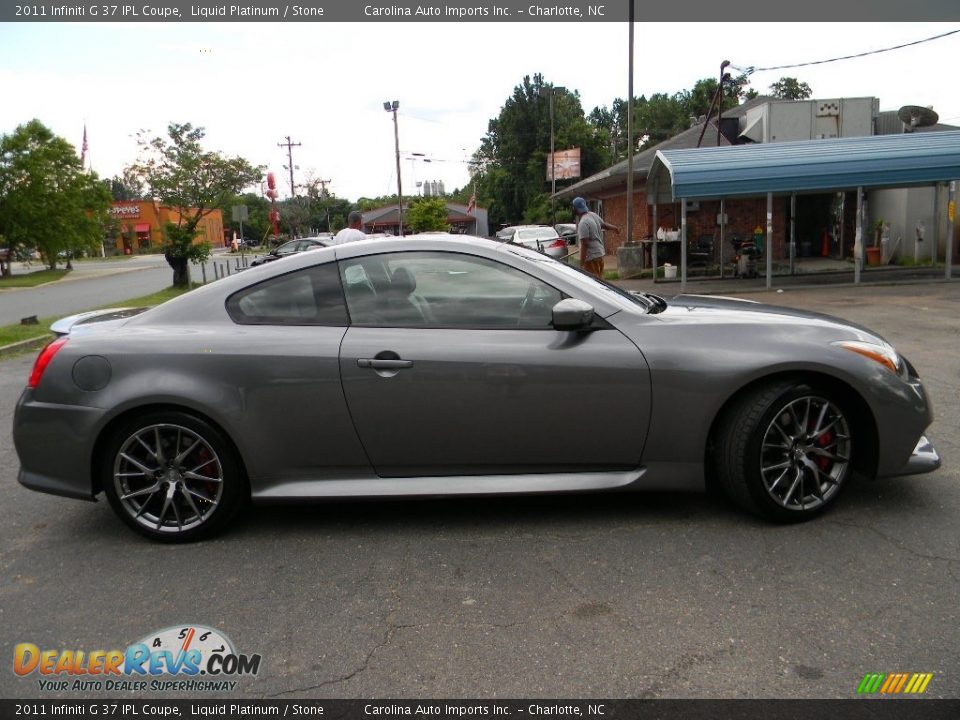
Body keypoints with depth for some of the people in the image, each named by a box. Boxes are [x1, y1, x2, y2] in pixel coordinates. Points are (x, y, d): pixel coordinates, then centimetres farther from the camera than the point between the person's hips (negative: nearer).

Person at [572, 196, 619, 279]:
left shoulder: (583, 223, -22)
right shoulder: (593, 215, 5)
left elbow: (584, 245, -25)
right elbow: (604, 225, 23)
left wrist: (581, 265, -25)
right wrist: (614, 228, 42)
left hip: (591, 257, -10)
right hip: (599, 253, 10)